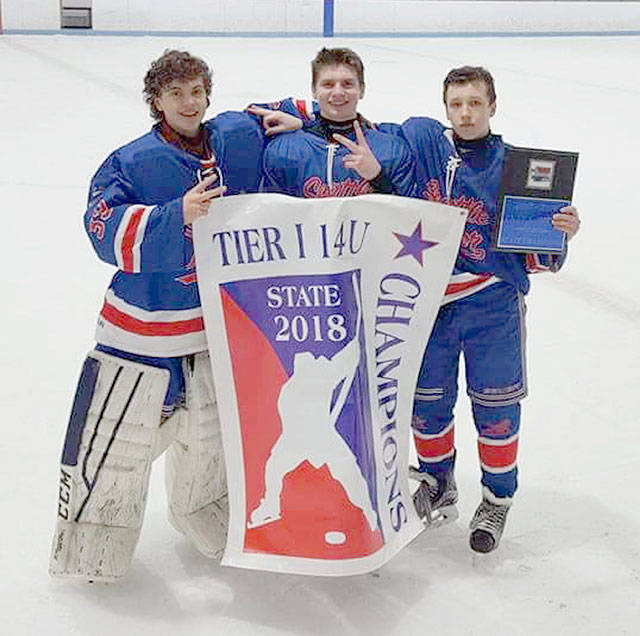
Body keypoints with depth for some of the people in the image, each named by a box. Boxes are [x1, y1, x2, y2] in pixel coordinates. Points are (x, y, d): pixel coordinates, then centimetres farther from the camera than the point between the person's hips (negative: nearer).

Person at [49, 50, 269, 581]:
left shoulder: (239, 138, 1)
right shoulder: (131, 162, -12)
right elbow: (107, 231, -23)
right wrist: (178, 215, -34)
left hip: (218, 321, 4)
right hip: (144, 328, -4)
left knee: (210, 433, 21)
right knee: (117, 443, 1)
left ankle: (202, 515, 46)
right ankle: (88, 547, 22)